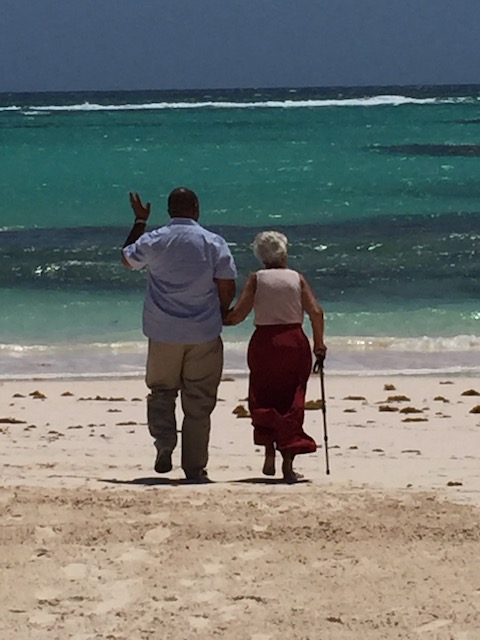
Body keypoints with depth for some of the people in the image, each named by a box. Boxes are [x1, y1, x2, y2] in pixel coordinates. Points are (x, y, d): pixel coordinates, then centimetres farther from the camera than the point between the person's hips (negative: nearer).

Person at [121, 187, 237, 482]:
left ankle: (164, 443, -6)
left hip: (163, 333, 1)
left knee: (161, 391, 17)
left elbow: (127, 258, 17)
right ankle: (195, 467, 8)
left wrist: (140, 221, 27)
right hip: (204, 335, 0)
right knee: (198, 402, 7)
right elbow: (228, 287, -6)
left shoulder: (153, 241, -4)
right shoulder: (214, 243, -6)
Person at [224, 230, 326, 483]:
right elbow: (316, 312, -4)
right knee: (291, 403, 6)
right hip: (294, 343, 1)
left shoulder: (256, 279, 1)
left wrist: (220, 320, 9)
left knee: (262, 401, 15)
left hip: (264, 343, 0)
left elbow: (239, 313, -8)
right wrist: (318, 344, 7)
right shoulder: (297, 278, 3)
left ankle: (269, 452, 0)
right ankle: (288, 461, -2)